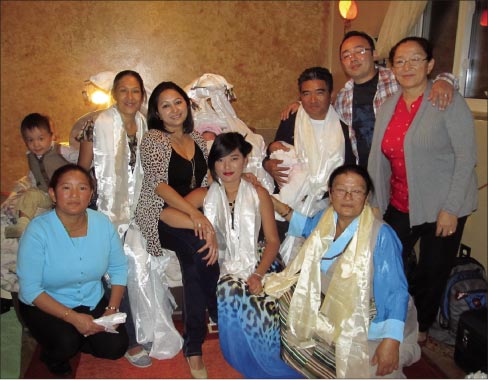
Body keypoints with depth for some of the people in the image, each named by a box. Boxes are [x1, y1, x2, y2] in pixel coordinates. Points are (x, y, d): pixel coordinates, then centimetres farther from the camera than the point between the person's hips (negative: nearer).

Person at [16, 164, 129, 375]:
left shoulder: (103, 223, -13)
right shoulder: (38, 230, -24)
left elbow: (119, 268, -3)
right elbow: (30, 289, -21)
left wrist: (112, 308, -14)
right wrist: (73, 317, -27)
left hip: (92, 302, 4)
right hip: (44, 305, -3)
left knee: (116, 347, -9)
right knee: (65, 343, -28)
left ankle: (76, 340, 22)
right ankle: (52, 355, 9)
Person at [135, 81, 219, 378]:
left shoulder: (198, 141, 13)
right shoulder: (153, 139, -4)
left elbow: (206, 185, 9)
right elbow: (159, 184, -17)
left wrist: (209, 225, -8)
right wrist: (194, 212, -30)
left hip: (193, 217, 6)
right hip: (159, 217, -5)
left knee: (194, 262, -24)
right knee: (200, 248, -31)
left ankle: (194, 346, -6)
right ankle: (221, 320, -8)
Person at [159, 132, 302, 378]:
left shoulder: (258, 194, 13)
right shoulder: (205, 195, 12)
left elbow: (272, 240, 7)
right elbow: (165, 213, -4)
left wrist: (258, 274, -10)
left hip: (255, 267, 0)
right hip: (222, 270, 0)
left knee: (266, 305, -32)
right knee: (232, 292, -34)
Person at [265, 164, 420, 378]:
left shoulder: (381, 235, -24)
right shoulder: (325, 219, -5)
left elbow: (396, 291, -25)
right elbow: (309, 226, 21)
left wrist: (391, 342, -33)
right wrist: (276, 205, 12)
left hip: (366, 323, -6)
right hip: (330, 312, 7)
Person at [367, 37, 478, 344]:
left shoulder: (449, 101, -10)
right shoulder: (388, 107, 6)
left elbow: (467, 157, -13)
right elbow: (378, 159, 7)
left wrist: (450, 208, -16)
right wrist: (374, 204, 5)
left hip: (443, 207, -4)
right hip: (401, 205, 4)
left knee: (433, 273, 9)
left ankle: (421, 328, 35)